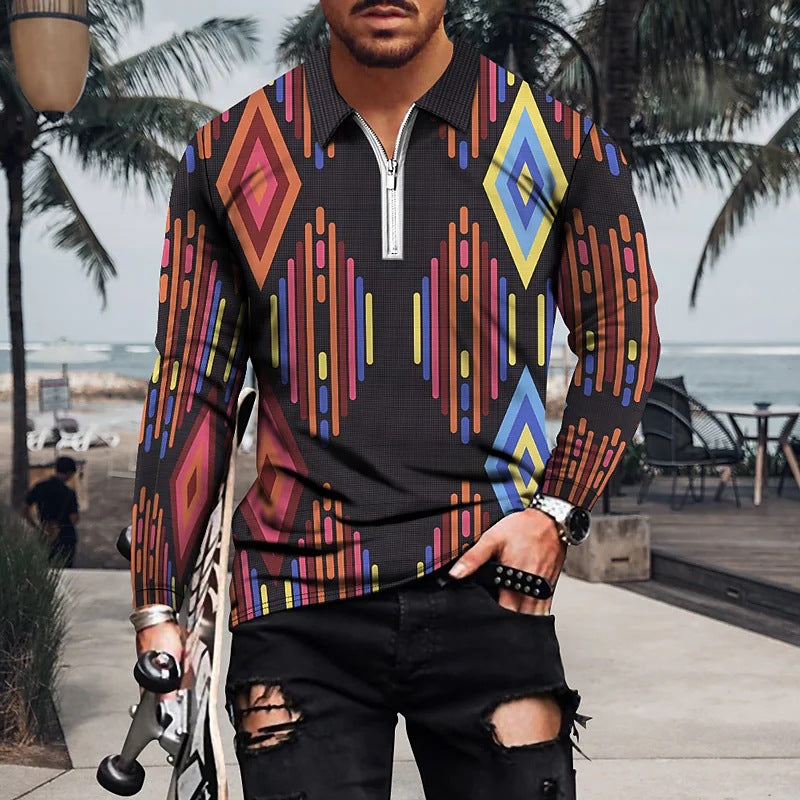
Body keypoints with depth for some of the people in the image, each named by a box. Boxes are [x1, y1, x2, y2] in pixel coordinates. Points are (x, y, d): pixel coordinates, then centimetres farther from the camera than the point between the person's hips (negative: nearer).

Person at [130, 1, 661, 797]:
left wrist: (557, 511, 1)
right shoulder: (228, 155, 5)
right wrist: (155, 609, 6)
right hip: (297, 615, 1)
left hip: (486, 588, 0)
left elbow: (623, 334, 14)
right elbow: (191, 389, 9)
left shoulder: (559, 143, 3)